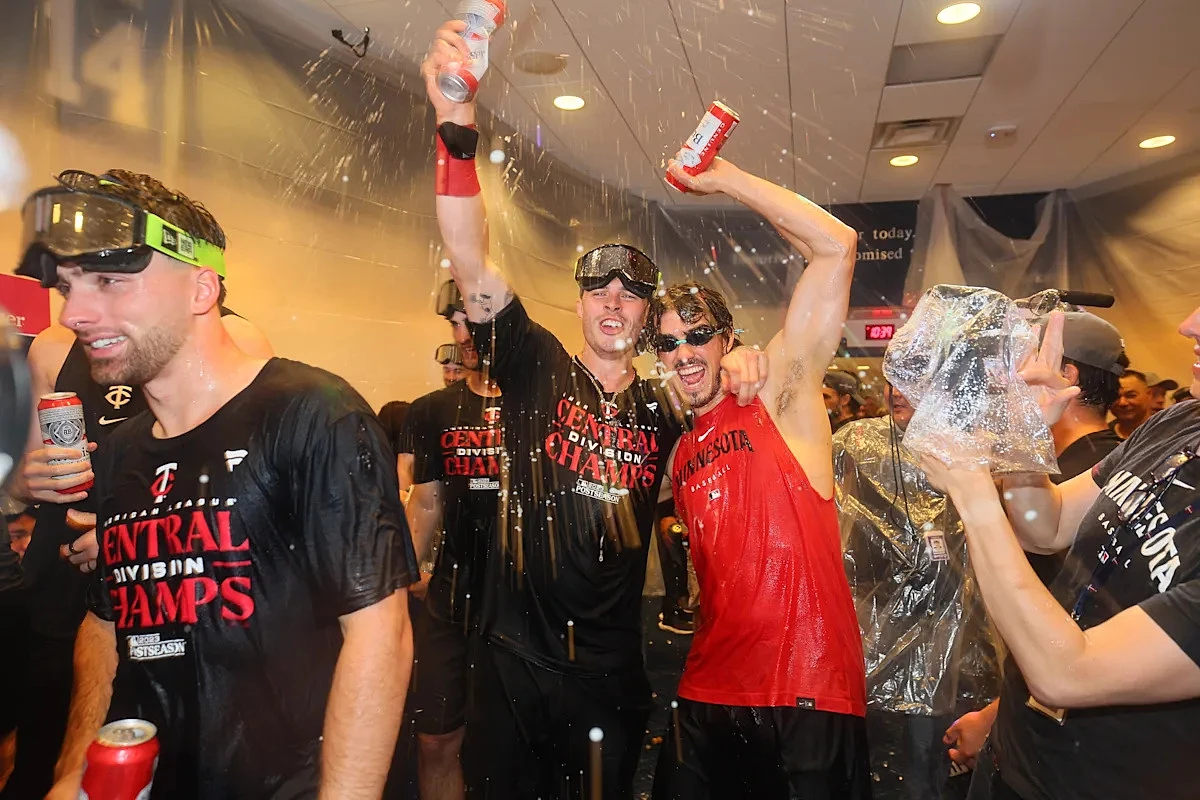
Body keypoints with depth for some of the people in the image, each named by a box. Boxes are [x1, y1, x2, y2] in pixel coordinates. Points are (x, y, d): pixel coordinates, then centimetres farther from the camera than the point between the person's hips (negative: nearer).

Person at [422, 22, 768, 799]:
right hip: (517, 658, -2)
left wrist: (739, 367, -5)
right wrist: (458, 129, -31)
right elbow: (473, 265, -18)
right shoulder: (535, 365, -6)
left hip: (615, 668, 3)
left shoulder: (663, 405, 3)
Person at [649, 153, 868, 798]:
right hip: (709, 693, 6)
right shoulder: (680, 458, 11)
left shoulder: (779, 395, -5)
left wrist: (723, 178, -10)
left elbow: (836, 246, -12)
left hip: (809, 696, -5)